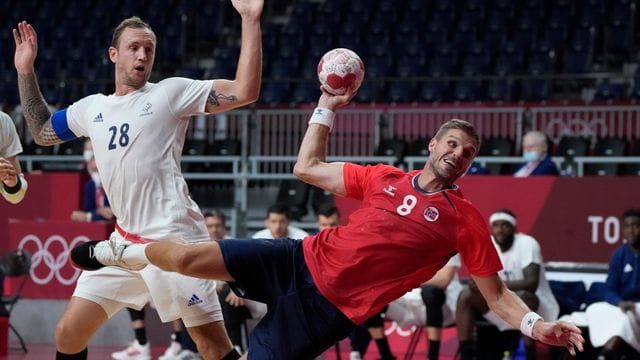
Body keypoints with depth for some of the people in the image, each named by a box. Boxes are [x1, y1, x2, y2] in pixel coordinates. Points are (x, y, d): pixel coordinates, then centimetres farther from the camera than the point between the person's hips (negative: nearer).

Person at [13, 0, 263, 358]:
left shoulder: (171, 92, -2)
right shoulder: (92, 107, 14)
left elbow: (244, 91, -11)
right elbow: (42, 132, 30)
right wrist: (26, 71, 22)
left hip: (174, 239, -6)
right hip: (125, 240, 6)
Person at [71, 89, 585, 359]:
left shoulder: (466, 220, -2)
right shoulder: (384, 178, 8)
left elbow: (497, 294, -1)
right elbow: (307, 169, 16)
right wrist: (328, 107, 10)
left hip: (330, 308, -3)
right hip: (304, 261, 3)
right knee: (188, 257, -8)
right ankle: (120, 252, 24)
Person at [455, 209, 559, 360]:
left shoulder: (527, 243, -20)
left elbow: (532, 283, -30)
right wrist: (478, 283, -24)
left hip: (539, 307, -6)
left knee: (524, 297, -38)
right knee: (465, 296, -10)